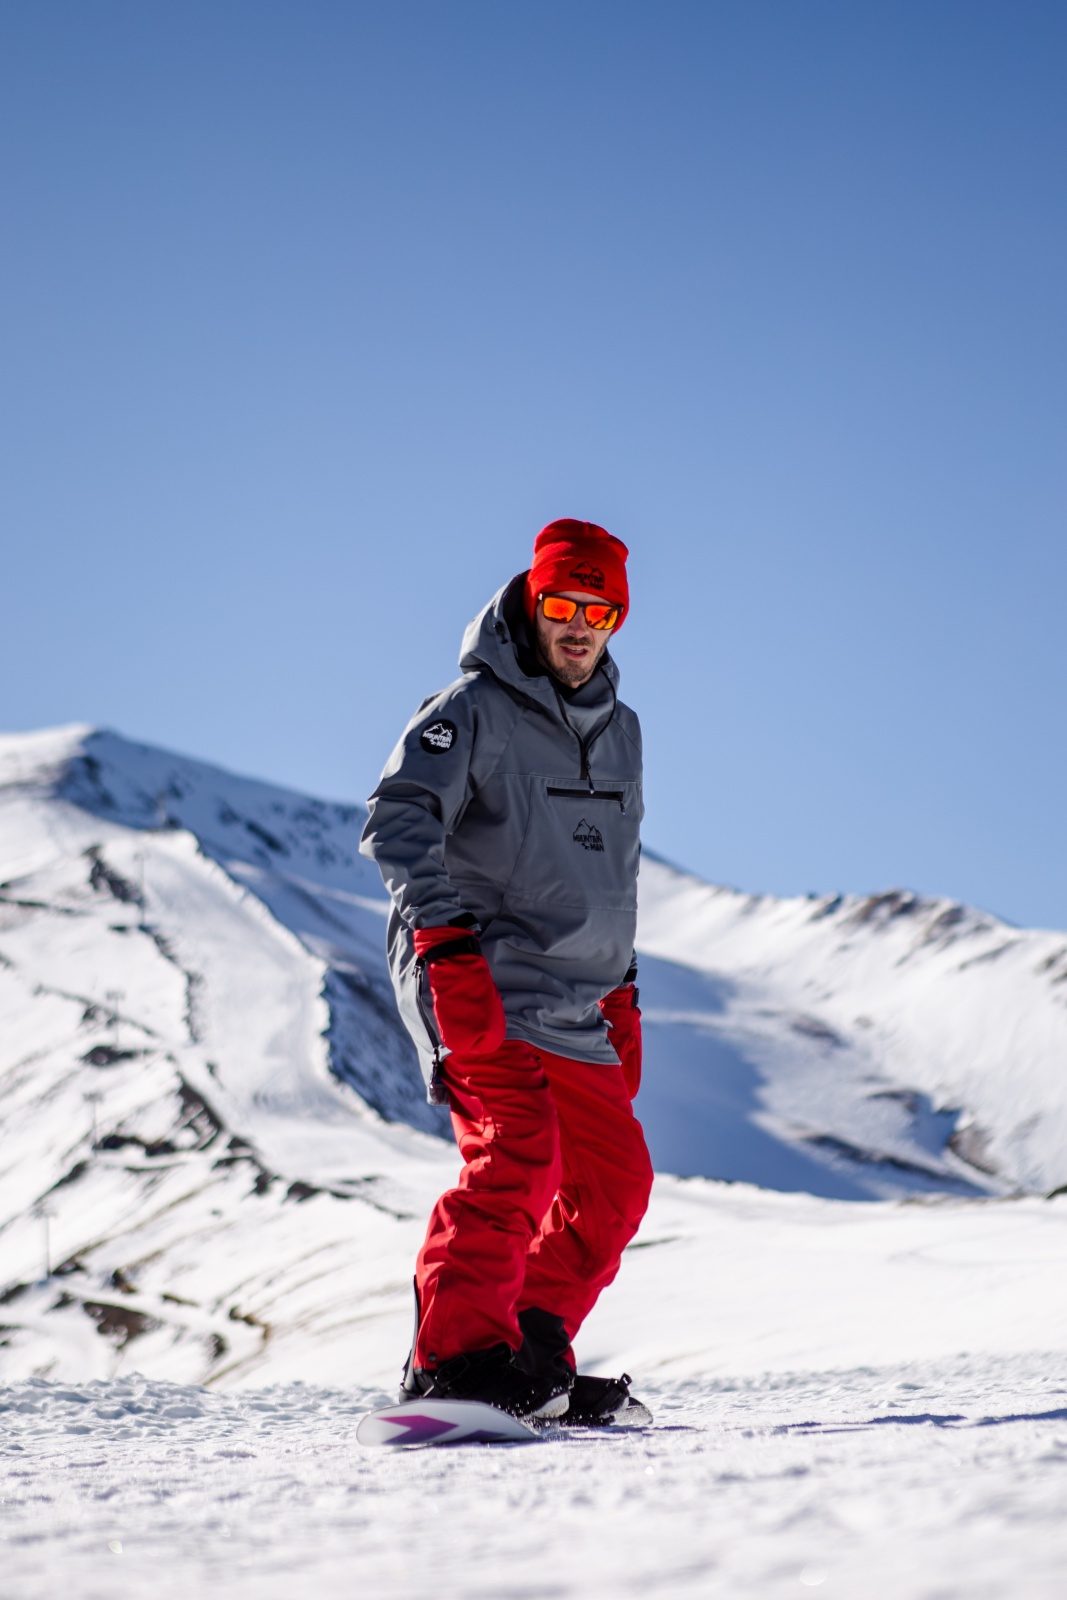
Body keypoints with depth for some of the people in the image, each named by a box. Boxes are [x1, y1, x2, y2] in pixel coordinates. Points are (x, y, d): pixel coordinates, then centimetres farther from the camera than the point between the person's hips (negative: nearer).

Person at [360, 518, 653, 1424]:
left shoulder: (619, 732, 19)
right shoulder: (473, 711, -5)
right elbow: (398, 821, -18)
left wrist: (621, 993, 24)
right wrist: (443, 927, -33)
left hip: (574, 1013, 8)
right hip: (477, 989, -8)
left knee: (615, 1186, 7)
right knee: (518, 1156, -23)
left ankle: (533, 1354, 17)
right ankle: (456, 1362, -22)